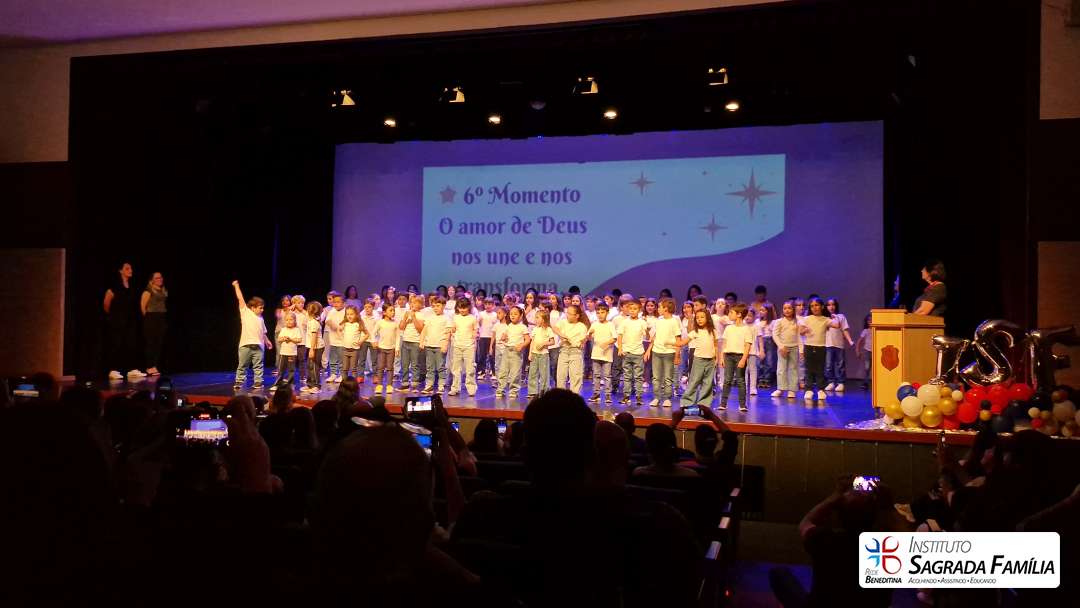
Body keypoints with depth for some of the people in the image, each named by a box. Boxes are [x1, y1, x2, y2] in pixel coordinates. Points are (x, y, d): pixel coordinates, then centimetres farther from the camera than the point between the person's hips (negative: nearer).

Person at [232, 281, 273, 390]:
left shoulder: (260, 318, 16)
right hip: (245, 345, -3)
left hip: (258, 345, 3)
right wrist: (236, 285, -3)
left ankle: (258, 383, 11)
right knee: (242, 366, 6)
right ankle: (239, 382, 15)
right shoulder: (245, 312, 2)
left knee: (258, 366, 5)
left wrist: (267, 341, 17)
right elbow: (240, 298, -2)